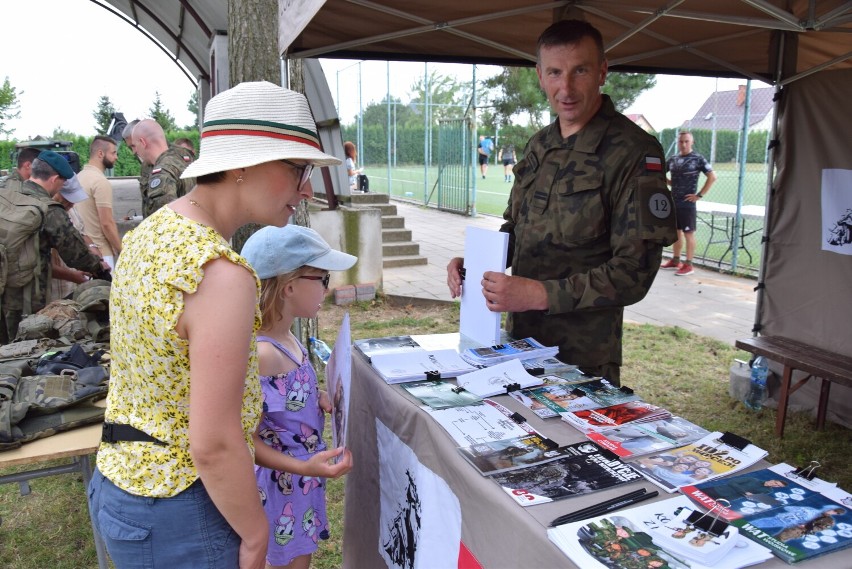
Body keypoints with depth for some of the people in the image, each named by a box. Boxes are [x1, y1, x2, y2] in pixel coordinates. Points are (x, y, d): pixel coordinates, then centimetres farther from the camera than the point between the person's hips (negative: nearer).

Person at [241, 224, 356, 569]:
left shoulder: (284, 339, -1)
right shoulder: (263, 354, -29)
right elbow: (248, 440, -25)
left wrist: (317, 397, -1)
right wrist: (302, 467, -34)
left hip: (297, 481, 9)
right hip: (283, 485, -9)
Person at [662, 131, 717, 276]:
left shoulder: (698, 159, -7)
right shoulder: (673, 159, 9)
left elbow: (712, 177, -11)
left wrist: (700, 195, -13)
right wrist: (672, 183, 10)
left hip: (687, 203, -6)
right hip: (673, 202, 6)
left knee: (688, 234, -2)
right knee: (676, 232, 15)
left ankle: (688, 265, 2)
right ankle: (675, 260, 26)